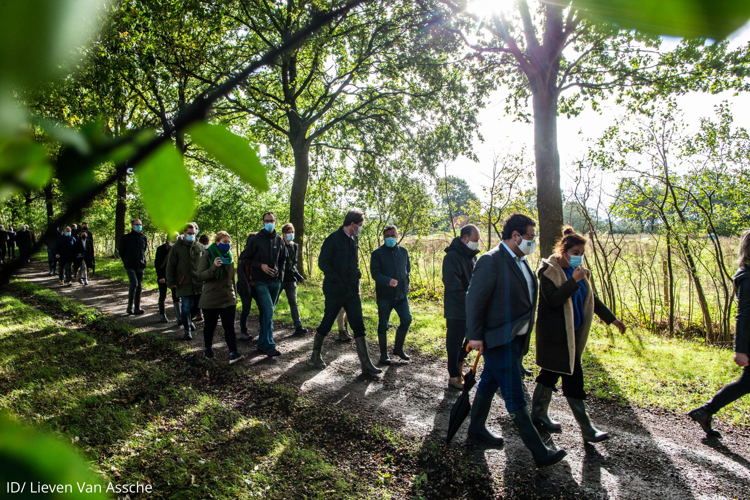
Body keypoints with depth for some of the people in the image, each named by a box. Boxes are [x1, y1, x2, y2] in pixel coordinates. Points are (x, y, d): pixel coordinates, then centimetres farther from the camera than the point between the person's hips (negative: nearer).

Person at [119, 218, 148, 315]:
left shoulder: (144, 237, 10)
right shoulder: (126, 238, -1)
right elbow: (121, 252, 5)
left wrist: (143, 261, 12)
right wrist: (126, 262, 1)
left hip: (140, 266, 4)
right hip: (130, 266, -4)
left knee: (139, 286, 6)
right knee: (134, 284, -18)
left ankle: (137, 308, 13)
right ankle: (130, 306, -8)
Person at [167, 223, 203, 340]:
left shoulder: (198, 246, 8)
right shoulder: (177, 247, -2)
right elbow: (170, 266, 0)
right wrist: (171, 282, -4)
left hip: (198, 283, 3)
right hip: (184, 284, -3)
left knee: (196, 305, 9)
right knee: (186, 307, -2)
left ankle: (189, 320, 38)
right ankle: (187, 330, 10)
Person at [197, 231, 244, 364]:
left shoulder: (229, 257, 9)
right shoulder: (207, 255, -6)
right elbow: (200, 275, -12)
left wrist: (234, 295, 20)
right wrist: (213, 267, -28)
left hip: (228, 299, 3)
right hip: (210, 300, -3)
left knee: (229, 327, -5)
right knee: (209, 326, 13)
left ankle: (233, 353, -8)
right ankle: (208, 350, 32)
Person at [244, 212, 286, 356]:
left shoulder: (279, 240, 9)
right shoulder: (255, 239, -4)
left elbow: (283, 259, 22)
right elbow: (247, 259, 0)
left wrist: (280, 274, 11)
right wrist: (260, 266, -13)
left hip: (275, 282, 5)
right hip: (260, 282, -5)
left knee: (267, 312, 12)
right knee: (268, 311, -15)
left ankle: (262, 344, 21)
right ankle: (269, 345, -12)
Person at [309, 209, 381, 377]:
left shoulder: (353, 240, 11)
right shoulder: (333, 239, -10)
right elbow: (322, 263, -13)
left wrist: (356, 276, 6)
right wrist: (338, 281, -18)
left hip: (351, 290, 6)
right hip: (335, 290, -6)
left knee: (358, 326, 1)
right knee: (327, 323, 8)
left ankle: (366, 365, 2)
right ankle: (316, 355, 30)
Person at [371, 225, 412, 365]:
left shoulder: (403, 251, 9)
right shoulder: (377, 253, -6)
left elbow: (408, 268, 24)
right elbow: (374, 273, -14)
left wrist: (404, 282, 13)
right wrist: (388, 281, -29)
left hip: (401, 294, 4)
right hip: (384, 295, -4)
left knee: (406, 319, -1)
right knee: (383, 325, 3)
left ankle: (398, 348, 19)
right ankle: (384, 354, 15)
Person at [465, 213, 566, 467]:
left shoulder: (520, 261, 10)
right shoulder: (491, 261, -19)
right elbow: (474, 299, -19)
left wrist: (525, 333, 17)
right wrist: (475, 336, -19)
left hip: (516, 338, 9)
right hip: (499, 340, -9)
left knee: (489, 384, 21)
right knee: (515, 398, -1)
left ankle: (477, 429, 36)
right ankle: (539, 451, 8)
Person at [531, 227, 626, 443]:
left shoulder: (580, 271, 11)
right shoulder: (549, 271, -13)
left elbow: (592, 299, 20)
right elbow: (553, 300, -24)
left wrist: (611, 319, 19)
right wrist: (573, 281, -26)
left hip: (572, 333, 8)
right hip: (555, 334, -8)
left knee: (551, 372, 15)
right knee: (572, 376, -4)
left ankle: (538, 415, 27)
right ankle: (587, 429, 5)